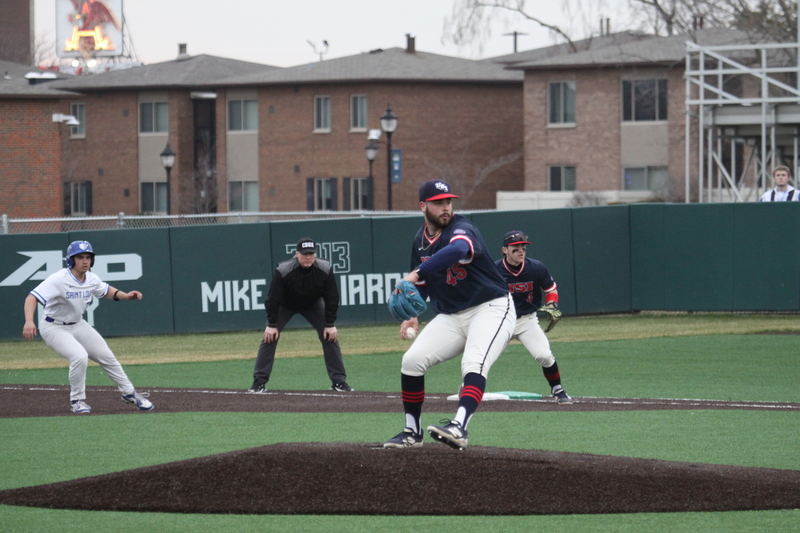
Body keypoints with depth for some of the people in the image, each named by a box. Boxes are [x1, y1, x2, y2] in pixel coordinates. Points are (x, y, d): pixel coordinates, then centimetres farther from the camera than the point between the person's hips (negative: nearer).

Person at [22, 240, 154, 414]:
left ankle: (129, 393, 28)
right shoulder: (59, 279, -28)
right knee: (79, 356, -27)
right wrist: (29, 321, -54)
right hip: (54, 328, -7)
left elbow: (106, 291, 15)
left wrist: (125, 295, -4)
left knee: (107, 357, 8)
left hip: (77, 325, 7)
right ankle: (77, 400, -6)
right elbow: (32, 297, -37)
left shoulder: (92, 279, -6)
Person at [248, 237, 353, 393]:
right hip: (285, 305, -2)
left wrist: (330, 325, -16)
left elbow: (332, 298, -16)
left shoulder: (325, 270, -28)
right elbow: (273, 298, -24)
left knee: (330, 336, -8)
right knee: (269, 337, -14)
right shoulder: (283, 271, -34)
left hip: (313, 304, 2)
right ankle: (259, 382, -7)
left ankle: (339, 381, 1)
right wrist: (271, 325, -23)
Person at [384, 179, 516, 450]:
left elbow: (458, 250, -44)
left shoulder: (461, 228, -18)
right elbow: (421, 283, 22)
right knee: (412, 360, -4)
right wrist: (412, 314, 6)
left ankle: (459, 427, -46)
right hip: (451, 316, 7)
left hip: (491, 308, -7)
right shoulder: (421, 240, 6)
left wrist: (417, 274, -48)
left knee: (474, 364, -30)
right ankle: (412, 433, 8)